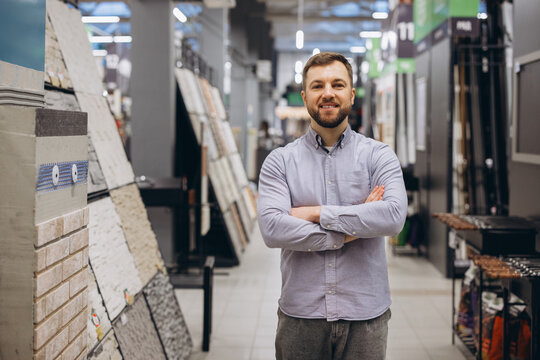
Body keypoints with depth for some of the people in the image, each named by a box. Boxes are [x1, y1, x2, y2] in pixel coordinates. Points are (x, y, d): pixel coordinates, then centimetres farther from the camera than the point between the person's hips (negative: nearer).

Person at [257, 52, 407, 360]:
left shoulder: (379, 156, 2)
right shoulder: (280, 162, 2)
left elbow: (394, 216, -16)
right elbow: (272, 229, -13)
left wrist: (318, 213, -14)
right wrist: (349, 232, -14)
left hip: (366, 315, 0)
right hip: (300, 315, 0)